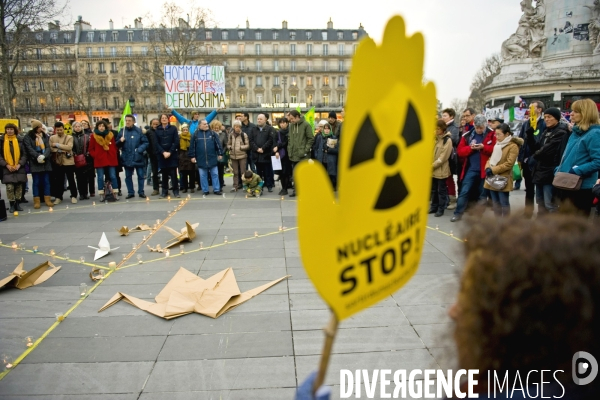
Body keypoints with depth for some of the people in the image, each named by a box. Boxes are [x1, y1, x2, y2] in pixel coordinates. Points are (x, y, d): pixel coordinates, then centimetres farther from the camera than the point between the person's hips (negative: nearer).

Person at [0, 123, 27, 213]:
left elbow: (24, 154, 4)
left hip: (19, 168, 2)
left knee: (19, 186, 4)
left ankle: (17, 204, 15)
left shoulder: (19, 140, 6)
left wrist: (19, 164, -9)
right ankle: (12, 205, 4)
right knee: (9, 187, -8)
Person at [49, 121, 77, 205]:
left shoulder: (69, 137, 0)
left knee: (71, 179, 4)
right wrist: (62, 150, -15)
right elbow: (50, 148, -4)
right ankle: (58, 197, 17)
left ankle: (73, 196, 14)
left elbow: (69, 147, -16)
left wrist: (57, 145, -15)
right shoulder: (52, 138, 8)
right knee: (59, 180, 9)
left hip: (68, 162, -2)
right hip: (57, 162, 2)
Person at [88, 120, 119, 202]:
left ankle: (115, 193, 10)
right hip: (99, 160, -1)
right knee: (100, 178, 3)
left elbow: (114, 147, 12)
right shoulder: (93, 136, 1)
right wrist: (95, 156, -7)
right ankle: (102, 194, 9)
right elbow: (91, 149, 4)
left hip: (110, 160, 1)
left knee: (113, 176, 2)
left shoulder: (110, 135, 6)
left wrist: (114, 156, 2)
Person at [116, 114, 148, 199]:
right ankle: (130, 192, 20)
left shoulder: (138, 131, -5)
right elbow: (117, 144, 9)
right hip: (126, 158, 3)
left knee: (141, 175, 3)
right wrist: (120, 141, -12)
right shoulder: (122, 131, 4)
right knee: (128, 176, 10)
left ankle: (141, 192, 15)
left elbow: (145, 143, -4)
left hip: (137, 158, -3)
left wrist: (139, 150, -18)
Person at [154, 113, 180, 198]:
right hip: (161, 155, 2)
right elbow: (156, 143, 2)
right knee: (164, 174, 6)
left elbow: (176, 142, -3)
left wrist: (170, 152, -12)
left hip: (172, 155, -2)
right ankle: (164, 191, 11)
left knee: (173, 173, -3)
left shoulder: (173, 128, 4)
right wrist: (163, 152, -12)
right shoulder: (157, 130, 10)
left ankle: (176, 191, 2)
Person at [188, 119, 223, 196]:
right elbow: (192, 146, 3)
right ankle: (205, 190, 16)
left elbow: (218, 144, 2)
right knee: (203, 175, 7)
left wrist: (220, 154, -2)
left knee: (214, 174, 4)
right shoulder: (196, 134, 2)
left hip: (212, 158, 0)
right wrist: (192, 156, 0)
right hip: (201, 159, 0)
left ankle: (216, 189, 11)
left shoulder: (212, 133, 3)